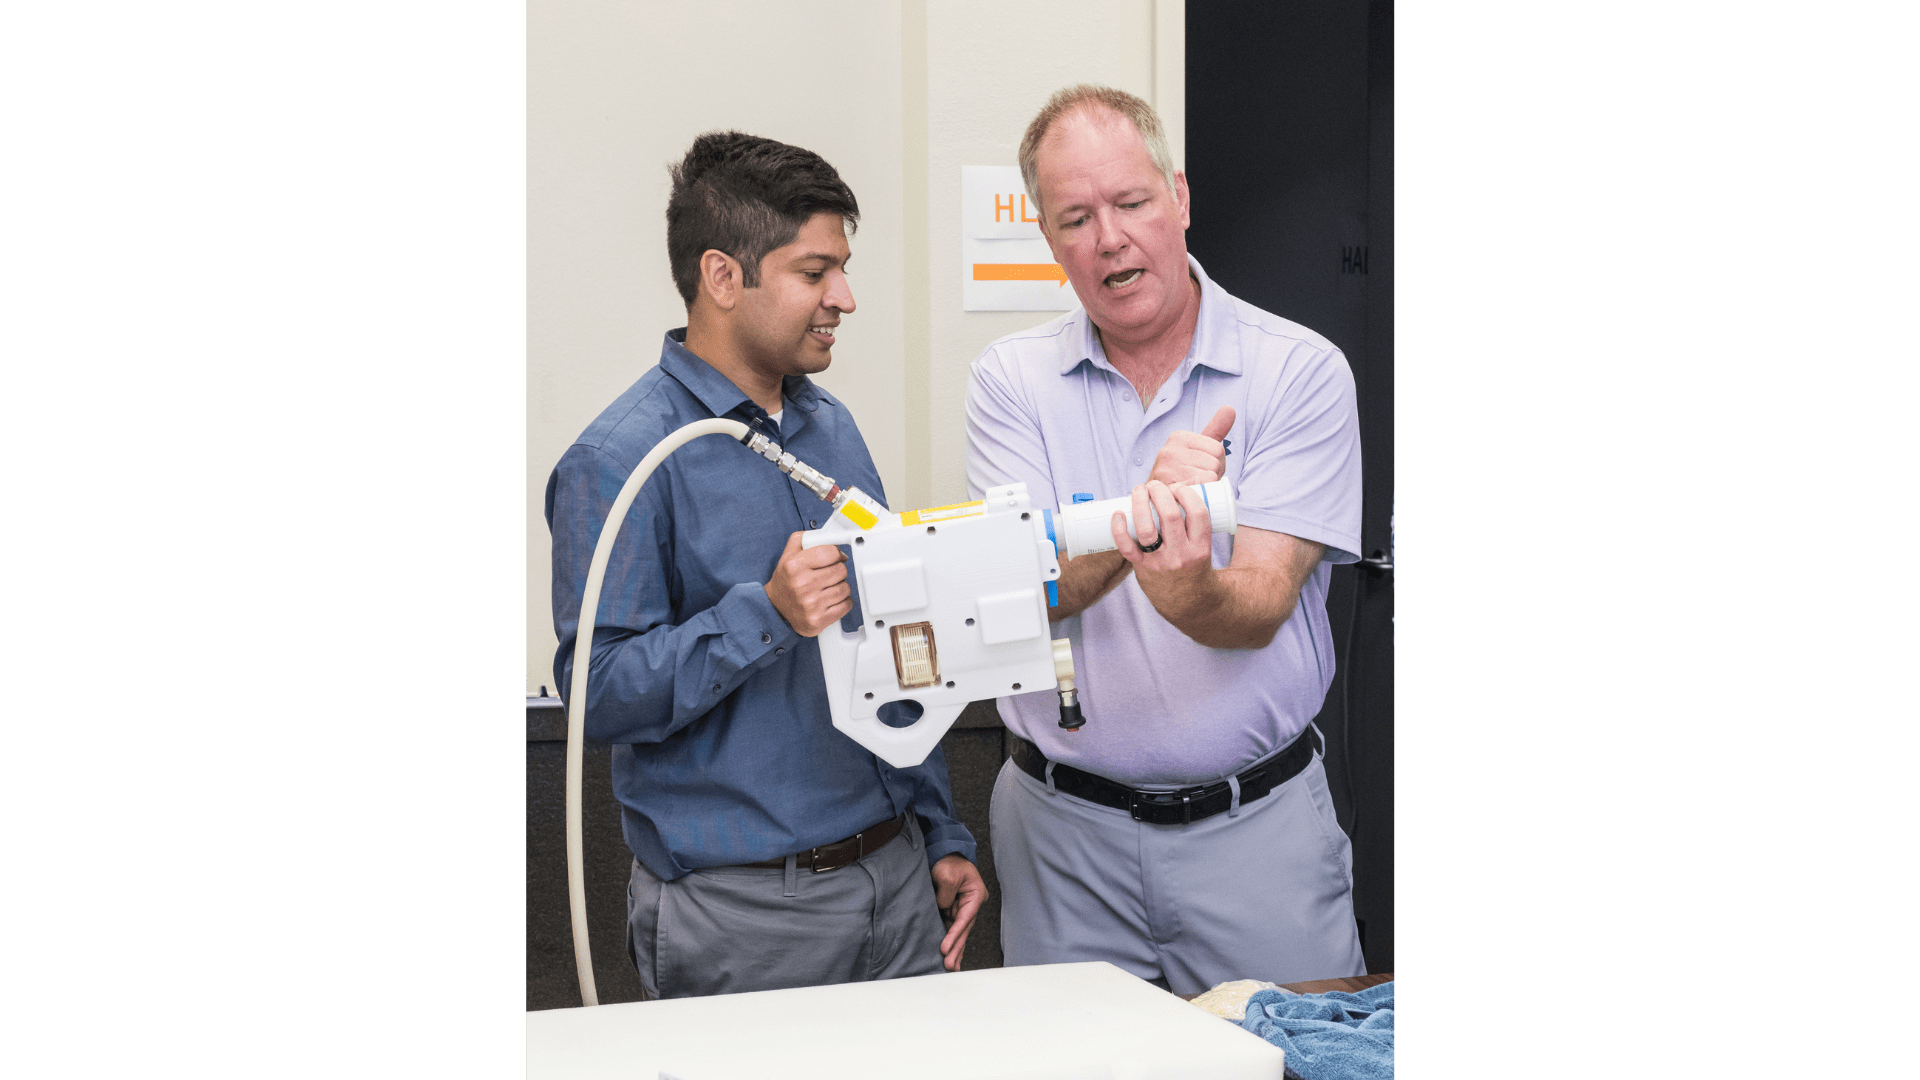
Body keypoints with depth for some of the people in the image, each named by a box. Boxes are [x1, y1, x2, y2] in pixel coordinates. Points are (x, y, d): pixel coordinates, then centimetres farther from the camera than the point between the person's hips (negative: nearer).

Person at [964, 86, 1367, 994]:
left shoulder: (1301, 372, -5)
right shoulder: (1010, 380, 1)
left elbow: (1258, 611, -14)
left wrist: (1183, 584, -36)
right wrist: (1137, 520, -30)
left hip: (1256, 825, -1)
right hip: (1065, 829, 1)